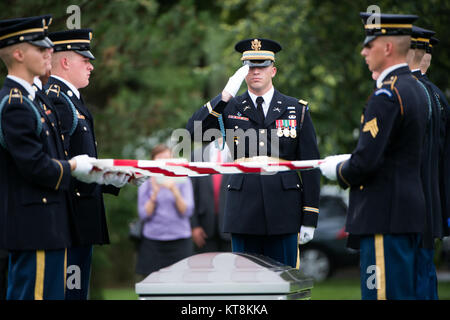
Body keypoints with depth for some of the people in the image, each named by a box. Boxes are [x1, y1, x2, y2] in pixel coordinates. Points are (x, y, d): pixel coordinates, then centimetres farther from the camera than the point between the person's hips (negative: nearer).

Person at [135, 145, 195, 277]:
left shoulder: (183, 181, 6)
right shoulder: (146, 184, 8)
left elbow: (187, 211, -3)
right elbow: (144, 215, 0)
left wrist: (174, 190, -15)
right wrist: (154, 193, -12)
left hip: (179, 241, 0)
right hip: (153, 242, 0)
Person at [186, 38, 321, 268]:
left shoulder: (297, 110, 7)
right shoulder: (230, 108, 9)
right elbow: (194, 130, -8)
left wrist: (309, 219, 1)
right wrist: (225, 96, -15)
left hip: (283, 213, 0)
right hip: (244, 213, 1)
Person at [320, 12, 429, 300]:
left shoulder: (387, 96, -17)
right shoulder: (415, 89, 14)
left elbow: (366, 162, -22)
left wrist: (337, 170, -2)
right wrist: (346, 162, 18)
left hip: (385, 218, -10)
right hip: (410, 212, 10)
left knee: (382, 293, -7)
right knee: (404, 292, 13)